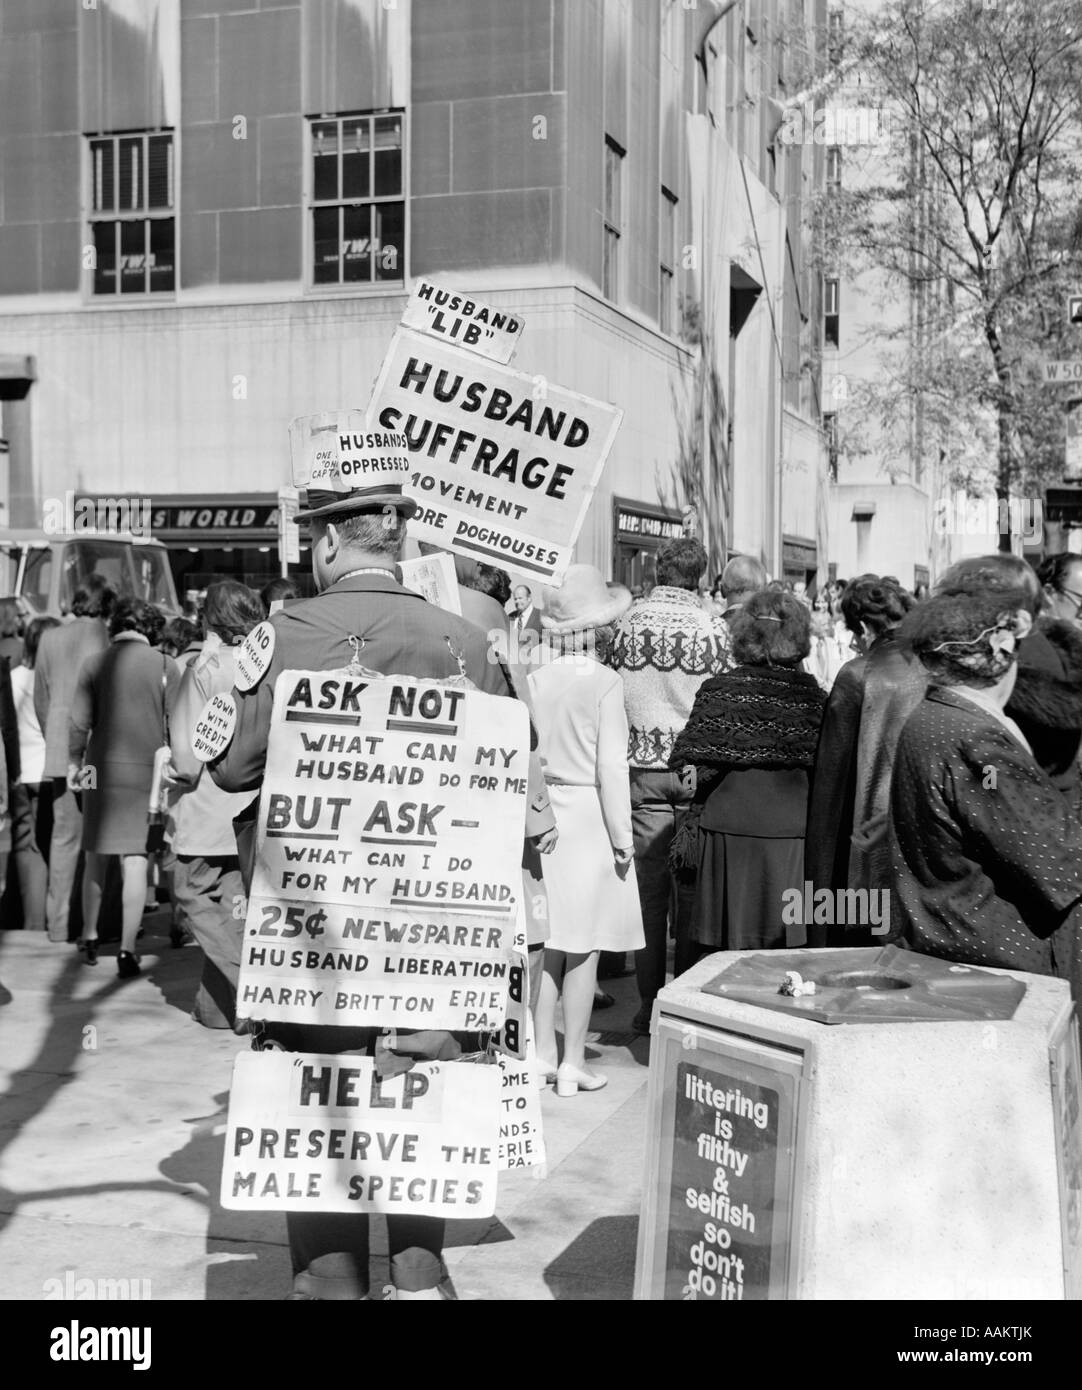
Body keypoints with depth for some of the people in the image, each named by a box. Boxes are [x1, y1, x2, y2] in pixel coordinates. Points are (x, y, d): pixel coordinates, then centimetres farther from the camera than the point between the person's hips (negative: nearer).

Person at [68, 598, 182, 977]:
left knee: (96, 858, 15)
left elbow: (79, 722, 0)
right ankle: (127, 949, -2)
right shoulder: (165, 665, -2)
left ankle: (90, 938, 26)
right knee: (135, 860, 0)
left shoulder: (95, 663, 0)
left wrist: (74, 762, 13)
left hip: (102, 769, 1)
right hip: (147, 772, -1)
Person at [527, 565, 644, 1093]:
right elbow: (612, 767, -11)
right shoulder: (604, 683, -12)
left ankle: (543, 1054, 20)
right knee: (584, 946, 4)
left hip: (543, 813, 4)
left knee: (549, 940, 13)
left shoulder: (535, 680, 0)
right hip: (588, 814, -4)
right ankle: (573, 1064, 11)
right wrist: (623, 838, -4)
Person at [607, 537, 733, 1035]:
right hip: (697, 767, -1)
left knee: (648, 891, 5)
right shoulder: (712, 628, -4)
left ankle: (649, 1005, 7)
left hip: (642, 769, 1)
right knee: (694, 891, 5)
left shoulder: (627, 621, 0)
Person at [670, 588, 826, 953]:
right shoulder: (811, 695, -2)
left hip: (728, 831, 0)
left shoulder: (718, 691, -4)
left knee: (723, 953, 7)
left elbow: (690, 766, -6)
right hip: (791, 834, 0)